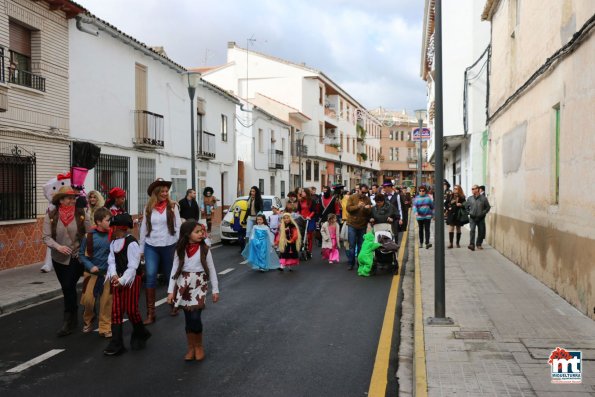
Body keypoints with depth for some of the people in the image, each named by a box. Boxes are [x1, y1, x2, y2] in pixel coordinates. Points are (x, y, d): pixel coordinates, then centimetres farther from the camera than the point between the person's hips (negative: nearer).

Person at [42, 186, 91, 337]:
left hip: (78, 257, -2)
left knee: (69, 287, -10)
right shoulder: (50, 216, -5)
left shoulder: (82, 214, -7)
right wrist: (58, 246, -23)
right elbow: (46, 237, -6)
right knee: (67, 289, 14)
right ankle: (73, 317, 32)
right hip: (59, 259, 3)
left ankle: (68, 321, 1)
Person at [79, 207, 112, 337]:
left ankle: (105, 327, 17)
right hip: (92, 272, 0)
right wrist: (90, 266, -12)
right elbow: (82, 254, 0)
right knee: (88, 299, 3)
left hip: (108, 273, 0)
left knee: (106, 302, 3)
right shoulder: (89, 236, -9)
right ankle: (88, 321, 33)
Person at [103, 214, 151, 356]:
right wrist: (113, 275, -15)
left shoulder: (132, 243, -17)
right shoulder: (113, 242, 8)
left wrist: (123, 280, -24)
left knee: (131, 310, 1)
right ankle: (116, 344, 8)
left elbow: (133, 266, -19)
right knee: (116, 310, 4)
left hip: (131, 279, -7)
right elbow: (111, 261, 3)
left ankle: (140, 335, 27)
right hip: (117, 279, 7)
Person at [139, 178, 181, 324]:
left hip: (169, 246, -1)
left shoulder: (172, 206, -5)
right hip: (151, 247, 1)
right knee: (150, 276, -8)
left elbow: (178, 226, -3)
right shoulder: (148, 207, 2)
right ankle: (150, 313, -4)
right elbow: (143, 228, 7)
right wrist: (141, 248, 8)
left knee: (171, 275, 12)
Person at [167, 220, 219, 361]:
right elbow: (174, 270, 1)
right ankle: (191, 347, 21)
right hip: (184, 285, 2)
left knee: (195, 317, -9)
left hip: (199, 285, -2)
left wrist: (215, 290, 2)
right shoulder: (180, 250, -1)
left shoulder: (204, 249, -5)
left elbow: (211, 270, 1)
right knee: (188, 318, 6)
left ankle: (199, 346, 13)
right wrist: (171, 291, -2)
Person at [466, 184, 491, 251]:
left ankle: (478, 244, 23)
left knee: (481, 232, 7)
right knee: (472, 230, -15)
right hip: (472, 218, 0)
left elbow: (488, 207, 4)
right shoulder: (469, 199, 1)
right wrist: (470, 212, 6)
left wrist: (483, 213, -4)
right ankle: (471, 244, -20)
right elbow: (467, 207, 15)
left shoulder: (484, 198, -5)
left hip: (481, 218, 0)